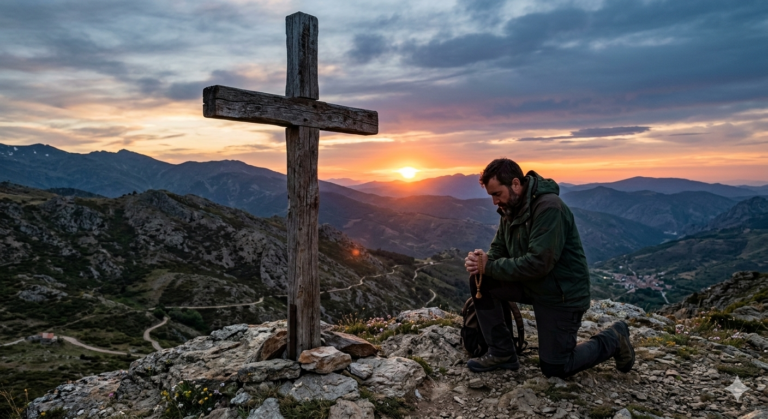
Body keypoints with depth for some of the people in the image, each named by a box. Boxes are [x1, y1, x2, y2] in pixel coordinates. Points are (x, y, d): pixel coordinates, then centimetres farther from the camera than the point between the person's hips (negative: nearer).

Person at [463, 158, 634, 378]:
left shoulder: (549, 207, -27)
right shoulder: (511, 208, 0)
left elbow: (538, 263, -32)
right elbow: (498, 249, 4)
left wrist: (490, 266, -27)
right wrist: (481, 262, -19)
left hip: (562, 294, -8)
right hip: (530, 283, 8)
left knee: (554, 368, -1)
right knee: (479, 281, -10)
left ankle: (613, 340, 23)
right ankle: (502, 352, 3)